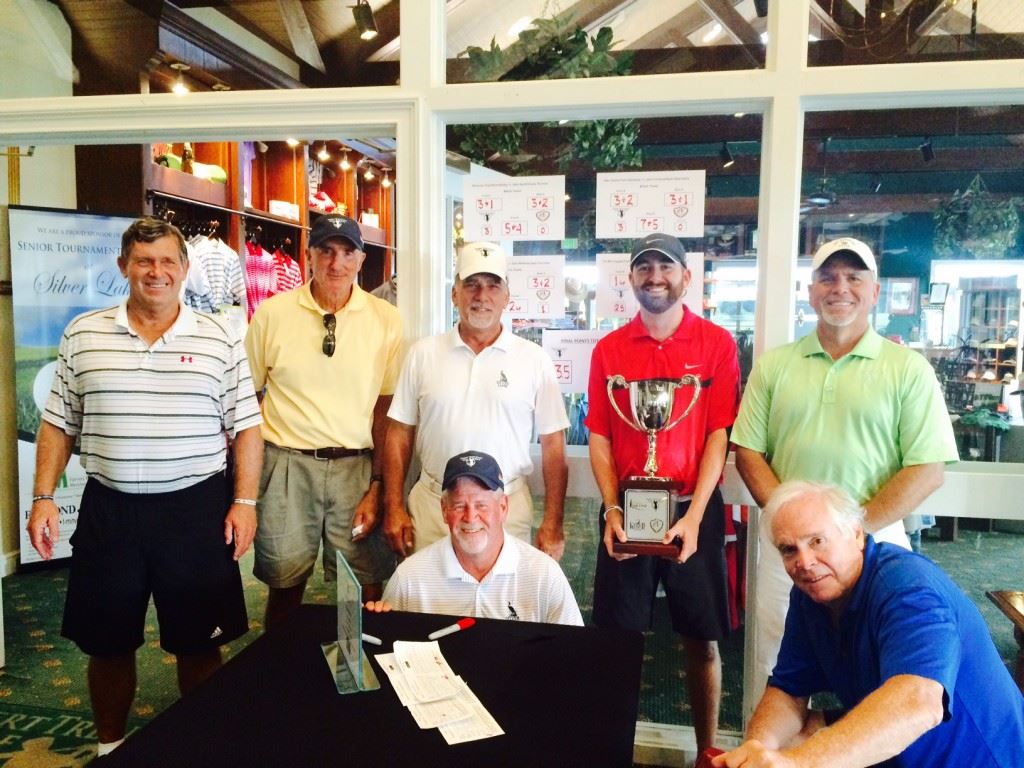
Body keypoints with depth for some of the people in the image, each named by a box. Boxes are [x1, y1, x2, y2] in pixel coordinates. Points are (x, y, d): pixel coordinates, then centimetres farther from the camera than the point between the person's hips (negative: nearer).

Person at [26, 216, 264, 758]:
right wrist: (43, 497, 1)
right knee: (107, 642, 14)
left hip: (197, 509, -1)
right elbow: (58, 424, 9)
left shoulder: (220, 338, 0)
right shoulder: (82, 335, 5)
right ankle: (108, 746, 36)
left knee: (199, 642, 8)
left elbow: (245, 426, 0)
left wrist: (245, 500, -6)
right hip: (108, 511, 2)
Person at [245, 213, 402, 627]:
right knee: (285, 584, 10)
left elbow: (387, 410, 2)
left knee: (365, 591, 4)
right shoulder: (272, 313, 1)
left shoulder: (386, 320, 1)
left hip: (358, 467, 0)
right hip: (287, 464, 0)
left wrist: (377, 486, -1)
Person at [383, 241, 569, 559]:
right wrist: (394, 507, 1)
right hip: (432, 502, 1)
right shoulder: (423, 353, 3)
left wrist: (552, 524, -3)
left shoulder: (534, 360, -1)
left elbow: (553, 445, 0)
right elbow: (400, 433, 6)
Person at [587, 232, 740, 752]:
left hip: (695, 509, -1)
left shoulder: (716, 344, -2)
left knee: (701, 640, 9)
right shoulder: (608, 350, 4)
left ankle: (707, 752, 27)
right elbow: (599, 438, 3)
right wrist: (612, 511, -8)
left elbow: (719, 436, -6)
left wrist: (693, 517, -13)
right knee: (620, 636, 8)